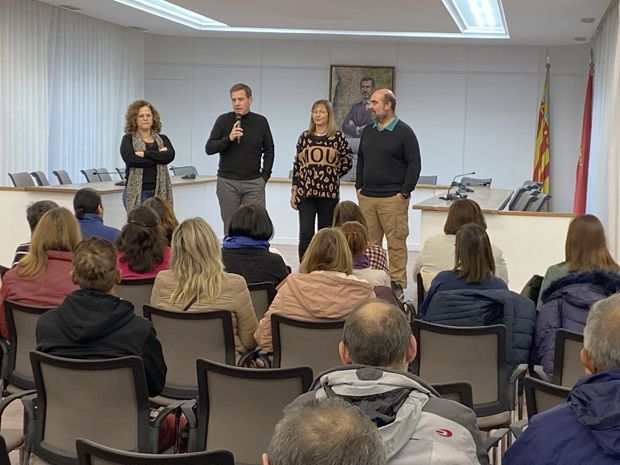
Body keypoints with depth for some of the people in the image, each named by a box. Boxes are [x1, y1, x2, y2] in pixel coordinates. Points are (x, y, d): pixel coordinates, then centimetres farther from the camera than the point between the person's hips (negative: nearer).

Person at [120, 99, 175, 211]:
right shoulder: (128, 139, 5)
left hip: (160, 192, 2)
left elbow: (170, 155, -7)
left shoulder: (163, 139, 14)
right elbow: (130, 159, -15)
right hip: (137, 192, -2)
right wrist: (159, 157, -9)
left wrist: (144, 153, -14)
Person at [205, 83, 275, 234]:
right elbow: (209, 148, -4)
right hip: (227, 182, 0)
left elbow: (269, 151, 11)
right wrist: (228, 138, -19)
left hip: (253, 183, 0)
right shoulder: (223, 120, 0)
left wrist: (265, 175, 2)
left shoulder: (260, 122, 3)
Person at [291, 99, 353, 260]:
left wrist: (332, 174, 4)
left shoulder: (338, 137, 2)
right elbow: (297, 165, 9)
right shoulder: (305, 137, 8)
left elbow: (347, 162, 9)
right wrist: (294, 190, 5)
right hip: (306, 192, 1)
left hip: (329, 192, -1)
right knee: (305, 233, -6)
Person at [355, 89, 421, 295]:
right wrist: (359, 187, 13)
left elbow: (414, 164, -7)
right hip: (366, 197, 6)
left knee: (396, 243, -3)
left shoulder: (404, 132, -4)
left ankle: (397, 284, 2)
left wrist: (404, 192, -10)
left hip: (393, 199, -6)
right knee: (369, 243, 7)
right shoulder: (368, 131, 14)